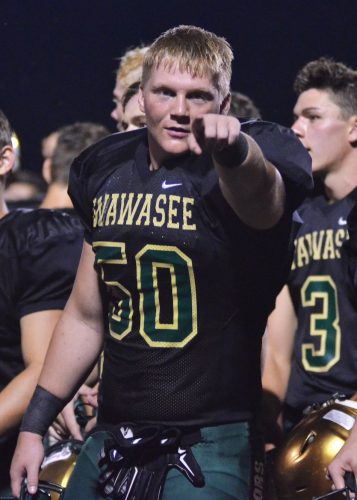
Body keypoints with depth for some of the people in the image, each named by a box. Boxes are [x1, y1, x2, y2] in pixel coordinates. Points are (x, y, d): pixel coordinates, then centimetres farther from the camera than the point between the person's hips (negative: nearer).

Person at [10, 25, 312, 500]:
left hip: (210, 445, -6)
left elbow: (259, 192, -38)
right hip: (111, 441, 6)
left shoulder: (248, 167, -10)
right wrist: (33, 425, 16)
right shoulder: (107, 172, 8)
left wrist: (233, 150, -61)